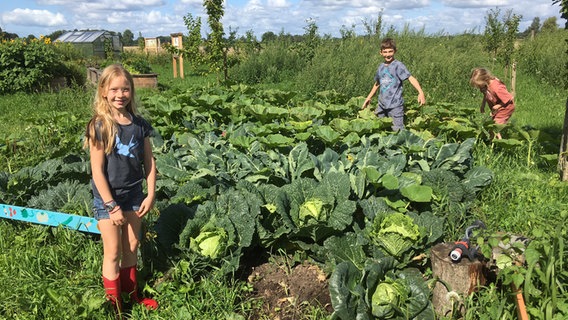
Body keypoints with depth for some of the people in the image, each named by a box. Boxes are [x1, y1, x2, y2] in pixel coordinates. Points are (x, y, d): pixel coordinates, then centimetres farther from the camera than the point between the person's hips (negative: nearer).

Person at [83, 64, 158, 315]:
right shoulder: (100, 126, -15)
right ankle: (114, 305, 20)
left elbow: (149, 162, 3)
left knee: (132, 246, 16)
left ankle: (131, 294, 35)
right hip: (107, 196, -4)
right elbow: (97, 171, -16)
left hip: (134, 193, 4)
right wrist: (112, 206, -16)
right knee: (113, 252, 4)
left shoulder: (139, 124, -2)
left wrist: (151, 195, -2)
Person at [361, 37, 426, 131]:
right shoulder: (381, 66, 9)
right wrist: (368, 98, 28)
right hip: (382, 105, 6)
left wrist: (420, 93, -36)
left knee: (398, 130, -6)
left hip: (395, 105, -6)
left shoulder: (398, 65, -10)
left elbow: (411, 78, -21)